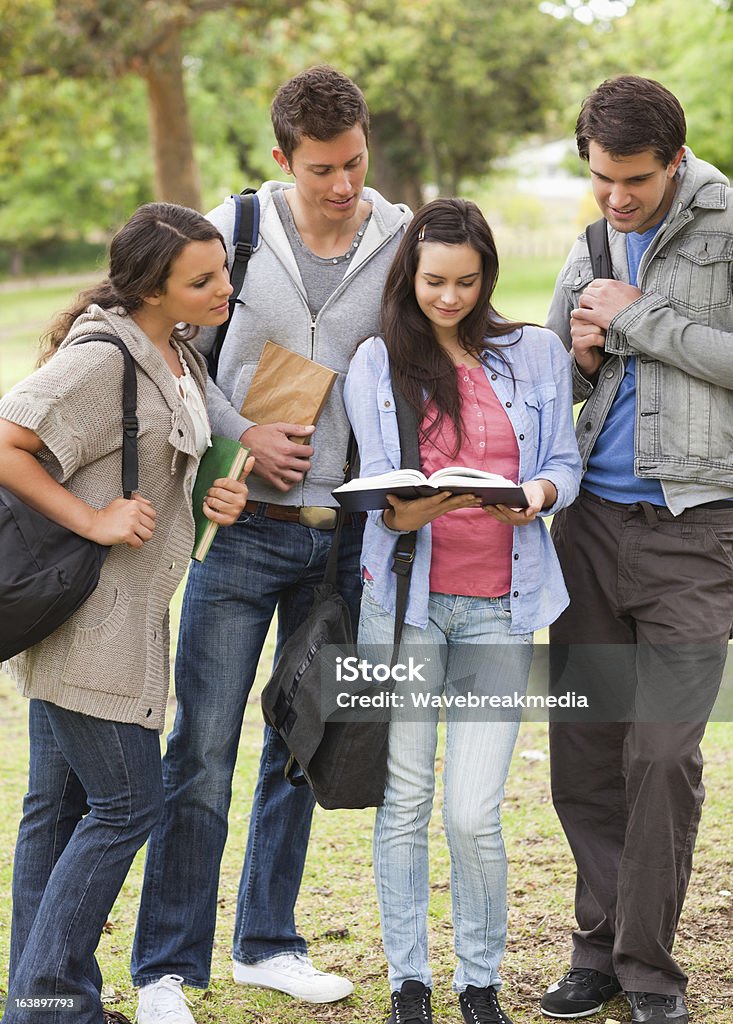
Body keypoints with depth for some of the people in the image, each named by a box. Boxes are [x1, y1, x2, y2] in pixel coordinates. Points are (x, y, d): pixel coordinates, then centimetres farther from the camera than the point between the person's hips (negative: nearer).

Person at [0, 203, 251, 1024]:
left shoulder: (181, 356, 12)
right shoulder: (101, 359, -18)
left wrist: (217, 498, 5)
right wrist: (93, 520, -22)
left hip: (121, 613, 9)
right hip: (84, 613, -9)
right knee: (126, 803, -5)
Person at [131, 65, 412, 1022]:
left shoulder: (402, 243, 0)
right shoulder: (235, 228, -3)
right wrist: (242, 436, -9)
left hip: (345, 536, 2)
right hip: (242, 522, -2)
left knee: (301, 748, 12)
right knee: (203, 752, -3)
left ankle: (268, 942, 26)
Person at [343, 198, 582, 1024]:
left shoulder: (536, 354, 8)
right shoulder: (376, 363, 5)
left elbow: (566, 461, 10)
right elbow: (376, 483, 3)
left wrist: (539, 491, -13)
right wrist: (400, 513, -20)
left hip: (498, 603, 0)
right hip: (405, 594, 0)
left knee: (473, 815, -5)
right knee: (404, 800, 3)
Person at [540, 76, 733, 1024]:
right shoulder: (588, 254, 14)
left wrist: (638, 319, -13)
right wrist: (582, 355, 0)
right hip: (593, 519, 6)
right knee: (582, 747, 7)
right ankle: (600, 945, 20)